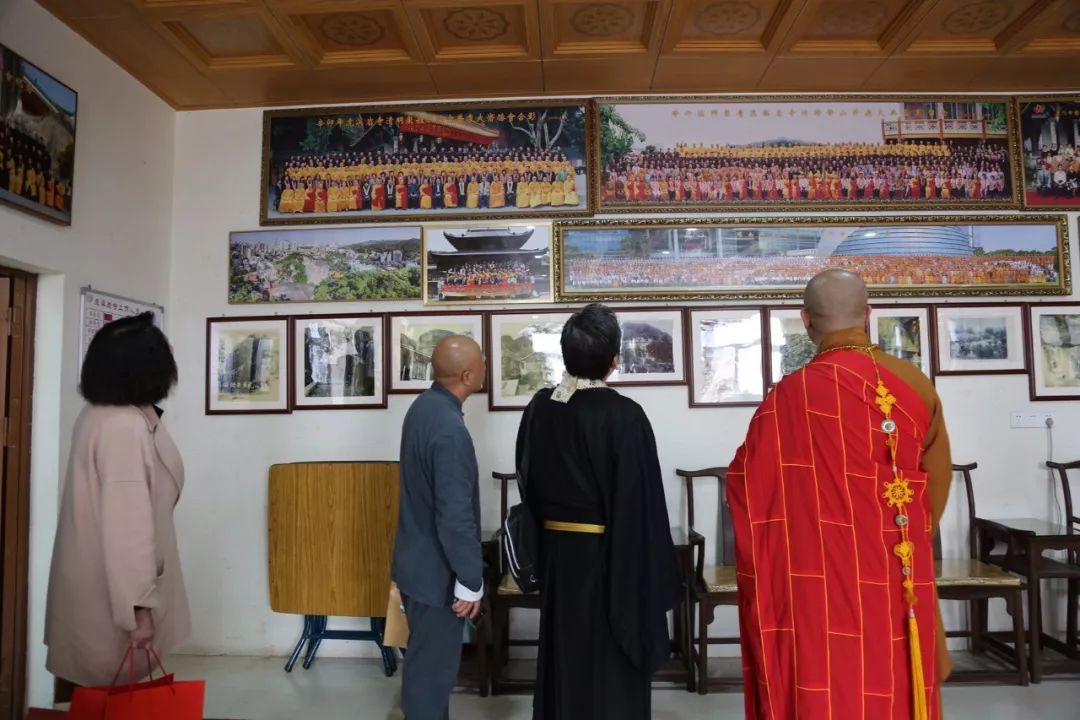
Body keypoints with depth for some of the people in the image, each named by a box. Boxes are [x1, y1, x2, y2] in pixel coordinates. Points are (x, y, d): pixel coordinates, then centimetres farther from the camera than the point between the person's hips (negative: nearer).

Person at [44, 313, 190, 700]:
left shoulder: (99, 414, 4)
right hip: (109, 589, -9)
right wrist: (139, 606, -25)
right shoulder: (125, 427, -26)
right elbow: (127, 524, -28)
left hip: (91, 577, 9)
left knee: (82, 683, 21)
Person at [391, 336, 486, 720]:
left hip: (418, 559, 9)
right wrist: (470, 581, -16)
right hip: (436, 570, -9)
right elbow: (456, 516, -26)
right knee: (433, 664, 8)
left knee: (427, 658, 23)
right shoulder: (450, 430, -28)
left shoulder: (424, 406, 2)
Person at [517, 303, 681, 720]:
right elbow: (640, 502, -18)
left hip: (556, 553, 5)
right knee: (611, 667, 12)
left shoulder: (539, 409, -4)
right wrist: (655, 574, -9)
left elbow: (529, 486, 6)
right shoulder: (624, 415, -20)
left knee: (562, 654, 20)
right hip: (609, 557, -5)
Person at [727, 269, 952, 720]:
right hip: (906, 583, 5)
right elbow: (938, 484, 11)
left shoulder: (794, 394, -16)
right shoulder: (916, 385, 0)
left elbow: (745, 484, -7)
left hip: (825, 584, -5)